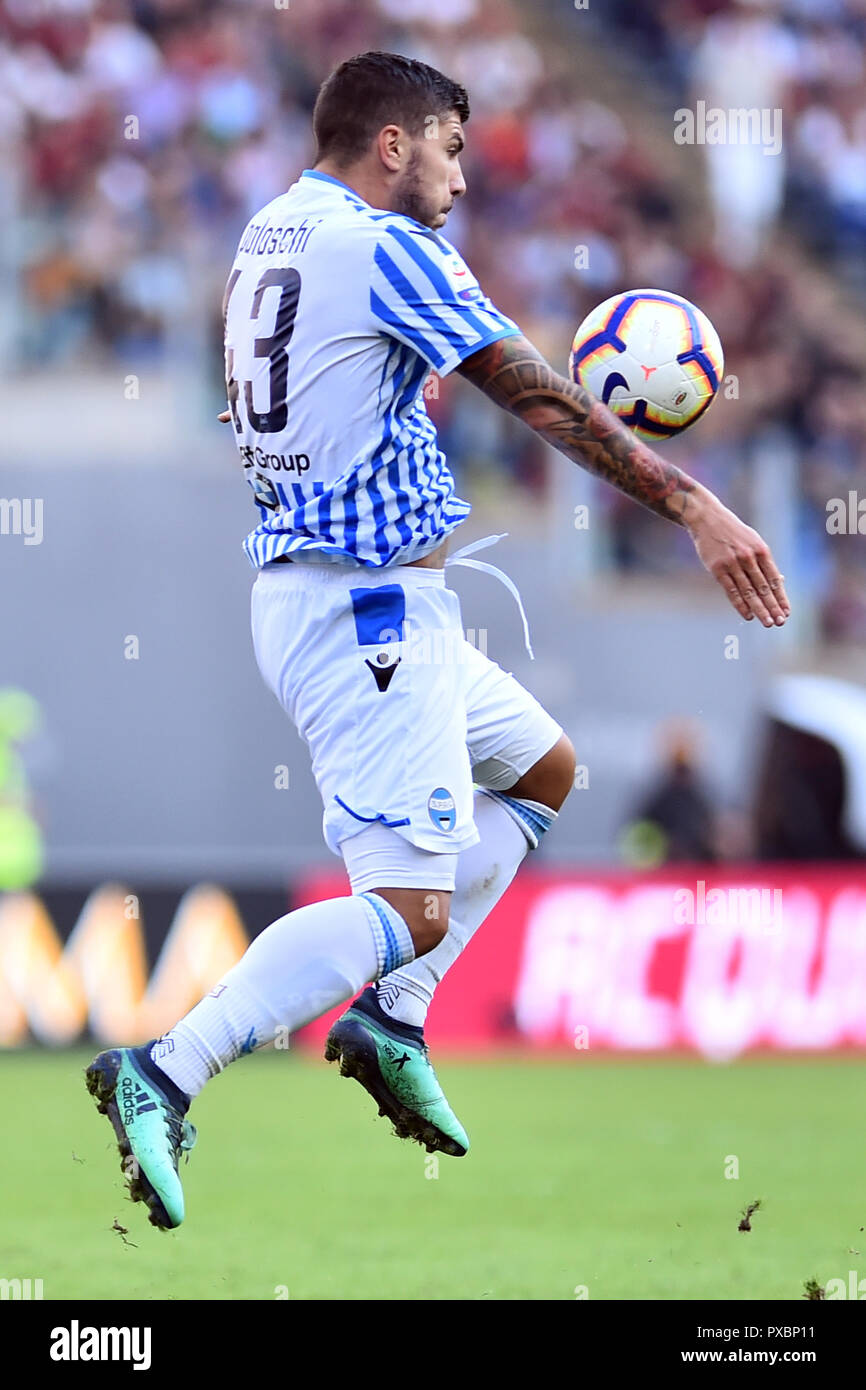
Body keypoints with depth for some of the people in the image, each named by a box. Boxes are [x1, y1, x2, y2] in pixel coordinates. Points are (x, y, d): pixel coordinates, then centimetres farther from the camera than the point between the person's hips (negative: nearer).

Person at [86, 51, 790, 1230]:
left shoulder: (272, 232, 14)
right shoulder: (382, 248, -14)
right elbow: (543, 401, -14)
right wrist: (692, 505, -12)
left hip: (304, 590, 10)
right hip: (368, 608, -10)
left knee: (540, 767, 25)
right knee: (411, 905, -15)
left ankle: (390, 1021, 16)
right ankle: (166, 1071, -24)